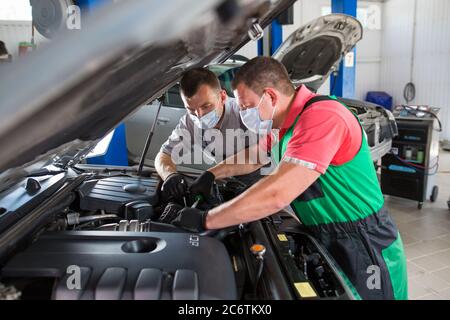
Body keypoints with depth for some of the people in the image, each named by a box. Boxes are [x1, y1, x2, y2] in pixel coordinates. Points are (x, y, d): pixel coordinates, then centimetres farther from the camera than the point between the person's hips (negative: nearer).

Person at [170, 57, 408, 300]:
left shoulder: (322, 116, -28)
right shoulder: (283, 123, 3)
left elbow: (277, 196, -36)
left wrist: (204, 221, -27)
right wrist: (209, 176, 8)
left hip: (365, 254, -8)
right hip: (327, 244, 8)